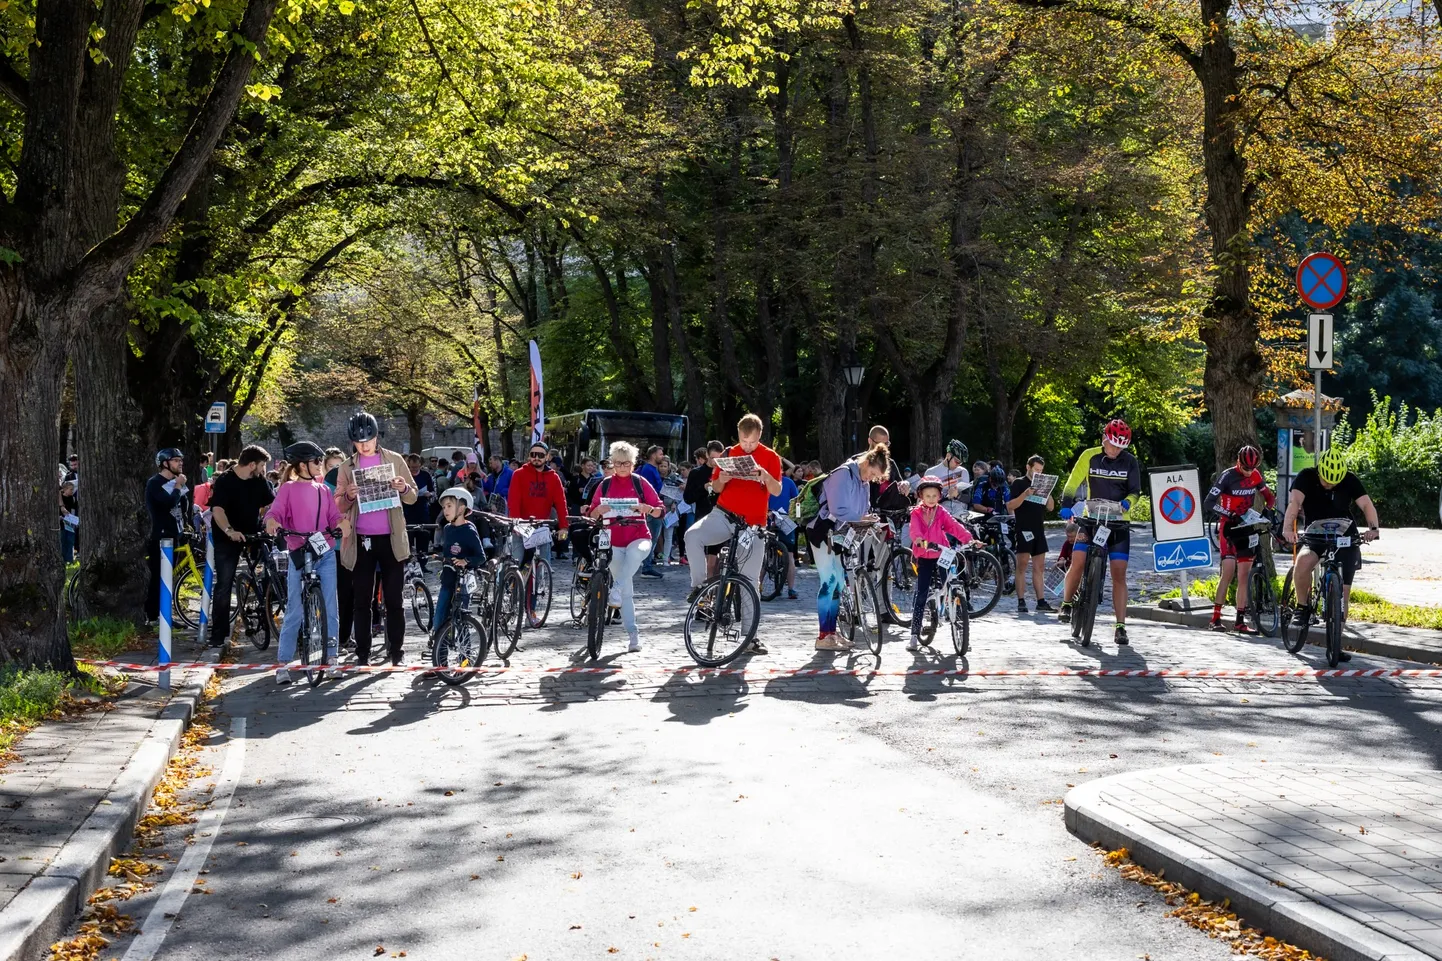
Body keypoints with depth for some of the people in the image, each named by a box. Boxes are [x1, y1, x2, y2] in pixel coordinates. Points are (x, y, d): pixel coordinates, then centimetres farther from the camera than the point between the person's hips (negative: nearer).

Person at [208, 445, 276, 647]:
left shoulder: (259, 481, 6)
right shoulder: (224, 481, -11)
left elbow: (272, 503, 6)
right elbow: (217, 510, -22)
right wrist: (229, 530, -38)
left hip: (252, 536, 5)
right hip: (228, 539, -4)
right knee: (224, 585, -3)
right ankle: (218, 634, 1)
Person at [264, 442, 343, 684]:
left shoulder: (324, 490, 14)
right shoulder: (288, 489, 2)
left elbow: (334, 516, 6)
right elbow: (275, 511, -9)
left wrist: (342, 523, -16)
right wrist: (271, 521, -31)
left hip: (326, 554, 4)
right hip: (299, 555, -4)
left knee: (330, 609, 3)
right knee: (294, 611, -4)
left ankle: (331, 657, 13)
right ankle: (283, 663, 2)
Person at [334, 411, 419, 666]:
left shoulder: (394, 460, 6)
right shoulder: (347, 466, 8)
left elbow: (413, 497, 8)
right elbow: (338, 505, 7)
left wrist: (403, 489, -15)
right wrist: (349, 496, -15)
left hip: (391, 538, -1)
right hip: (361, 539, 1)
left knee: (394, 598, 0)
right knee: (361, 599, 3)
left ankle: (396, 651, 5)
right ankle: (362, 652, 8)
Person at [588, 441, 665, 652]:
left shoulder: (640, 482, 1)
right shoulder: (605, 485, 6)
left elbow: (661, 509, -1)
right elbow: (591, 514, 7)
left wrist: (649, 509, -22)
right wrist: (599, 510, -16)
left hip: (639, 538, -2)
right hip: (614, 542, 2)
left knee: (634, 552, -41)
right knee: (626, 592, 1)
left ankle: (617, 588, -38)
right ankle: (633, 635, 7)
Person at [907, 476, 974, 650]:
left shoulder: (941, 512, 4)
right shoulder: (916, 513, -1)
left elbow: (954, 526, -9)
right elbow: (915, 529, -18)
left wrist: (968, 538, -26)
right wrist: (919, 540, -41)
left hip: (941, 555, 1)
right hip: (924, 557, -1)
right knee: (921, 594, -3)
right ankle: (914, 635, 1)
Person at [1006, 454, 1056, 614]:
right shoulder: (1019, 483, 0)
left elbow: (1051, 507, 14)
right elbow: (1010, 506, -8)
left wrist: (1048, 492, -3)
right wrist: (1025, 494, -20)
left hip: (1039, 529, 6)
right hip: (1023, 529, -6)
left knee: (1039, 567, 5)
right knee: (1022, 565, -7)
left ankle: (1041, 601, 6)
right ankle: (1021, 601, -7)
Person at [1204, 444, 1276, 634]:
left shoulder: (1255, 476, 3)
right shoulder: (1228, 476, -12)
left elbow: (1269, 496, 13)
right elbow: (1208, 503, -18)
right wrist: (1229, 514, -30)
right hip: (1229, 527, -5)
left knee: (1244, 575, 3)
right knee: (1228, 573, -15)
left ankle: (1240, 621, 5)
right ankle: (1216, 618, -12)